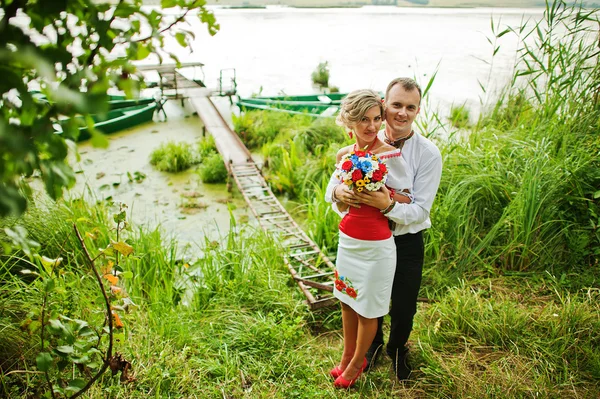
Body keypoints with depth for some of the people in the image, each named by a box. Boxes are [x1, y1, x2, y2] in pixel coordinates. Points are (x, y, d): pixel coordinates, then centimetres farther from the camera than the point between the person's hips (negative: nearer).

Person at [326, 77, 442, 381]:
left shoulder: (428, 154, -16)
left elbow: (420, 210, -20)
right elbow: (333, 186, -7)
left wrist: (388, 205, -37)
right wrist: (337, 191, -31)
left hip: (407, 243, -2)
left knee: (403, 309, 15)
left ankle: (397, 350, 50)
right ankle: (373, 344, 54)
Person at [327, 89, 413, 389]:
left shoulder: (390, 155, -15)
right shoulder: (344, 155, 1)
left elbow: (406, 202, -8)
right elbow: (340, 204, 9)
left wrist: (385, 202, -26)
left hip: (376, 245, -5)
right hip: (347, 238, 5)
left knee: (367, 309, 12)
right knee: (347, 301, 20)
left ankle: (357, 363, 35)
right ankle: (347, 355, 42)